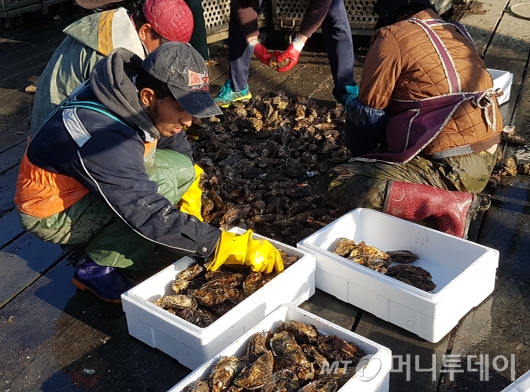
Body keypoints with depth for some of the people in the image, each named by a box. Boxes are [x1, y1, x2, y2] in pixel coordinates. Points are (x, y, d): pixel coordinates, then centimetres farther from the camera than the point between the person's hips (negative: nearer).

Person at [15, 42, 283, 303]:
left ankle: (98, 237, 4)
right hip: (52, 214, -8)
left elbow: (177, 145, 5)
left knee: (180, 166, -5)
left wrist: (190, 200, -1)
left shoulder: (132, 93, -13)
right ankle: (97, 268, -10)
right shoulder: (103, 137, -37)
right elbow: (151, 218, -36)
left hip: (87, 185, 8)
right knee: (163, 183, -27)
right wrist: (236, 248, -34)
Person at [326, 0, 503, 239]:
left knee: (342, 182, -12)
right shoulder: (458, 32, 16)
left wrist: (361, 156, 16)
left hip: (448, 167, -9)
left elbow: (368, 115, -4)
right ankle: (458, 195, 11)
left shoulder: (393, 36, -6)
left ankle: (451, 205, -14)